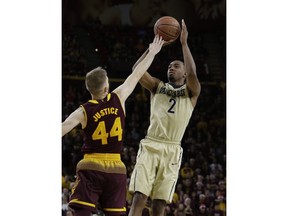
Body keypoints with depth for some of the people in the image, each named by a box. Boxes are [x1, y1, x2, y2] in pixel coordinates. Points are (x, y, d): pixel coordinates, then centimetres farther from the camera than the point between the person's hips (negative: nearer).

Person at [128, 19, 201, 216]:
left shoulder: (191, 92, 9)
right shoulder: (158, 87, 15)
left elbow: (192, 72, -13)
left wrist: (184, 43, -10)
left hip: (172, 150, -1)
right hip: (150, 146, 1)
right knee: (139, 198, -12)